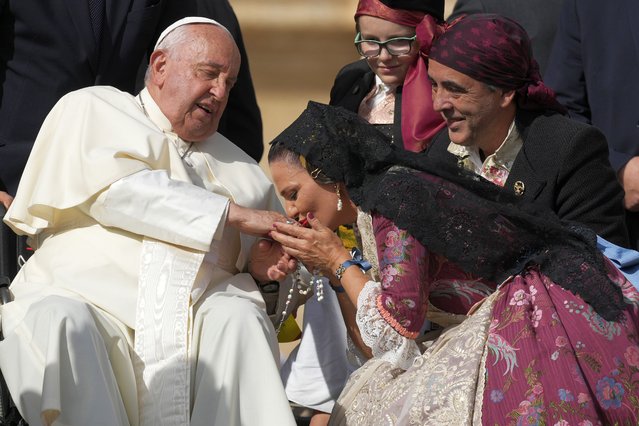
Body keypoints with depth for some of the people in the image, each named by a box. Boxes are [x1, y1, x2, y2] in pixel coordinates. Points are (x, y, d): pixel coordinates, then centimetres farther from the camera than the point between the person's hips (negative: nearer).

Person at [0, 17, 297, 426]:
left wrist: (260, 267, 4)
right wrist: (234, 214, -5)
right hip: (90, 303, -3)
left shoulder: (242, 171, 29)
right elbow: (113, 191, -5)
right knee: (59, 322, -36)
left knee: (239, 319, -29)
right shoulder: (92, 110, 14)